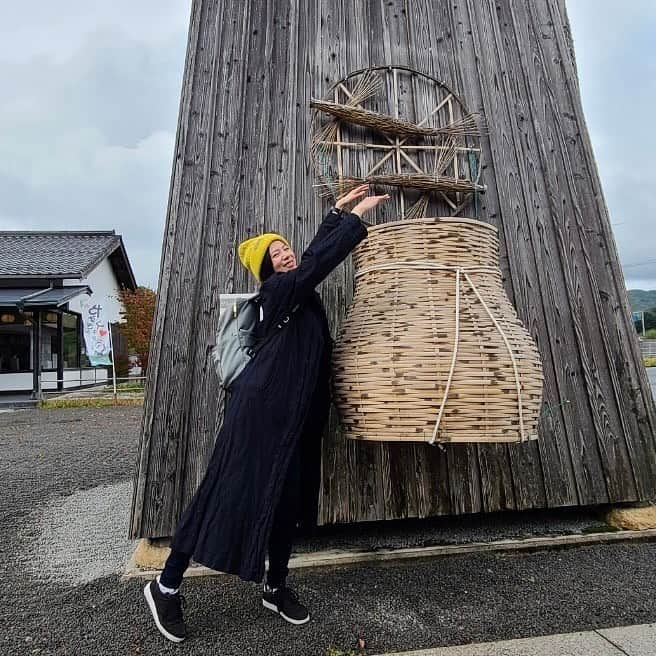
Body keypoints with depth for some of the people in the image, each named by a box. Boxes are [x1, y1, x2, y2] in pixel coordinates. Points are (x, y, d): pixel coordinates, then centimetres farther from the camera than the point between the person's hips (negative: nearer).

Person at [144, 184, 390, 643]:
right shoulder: (277, 289, -8)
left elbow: (315, 251, 29)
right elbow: (318, 262, -20)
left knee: (288, 498, 14)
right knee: (232, 493, -1)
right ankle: (167, 585, 20)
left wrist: (338, 210, 30)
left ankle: (276, 588, 31)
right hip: (261, 405, -9)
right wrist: (356, 216, -12)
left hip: (298, 410, 9)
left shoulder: (299, 288, 15)